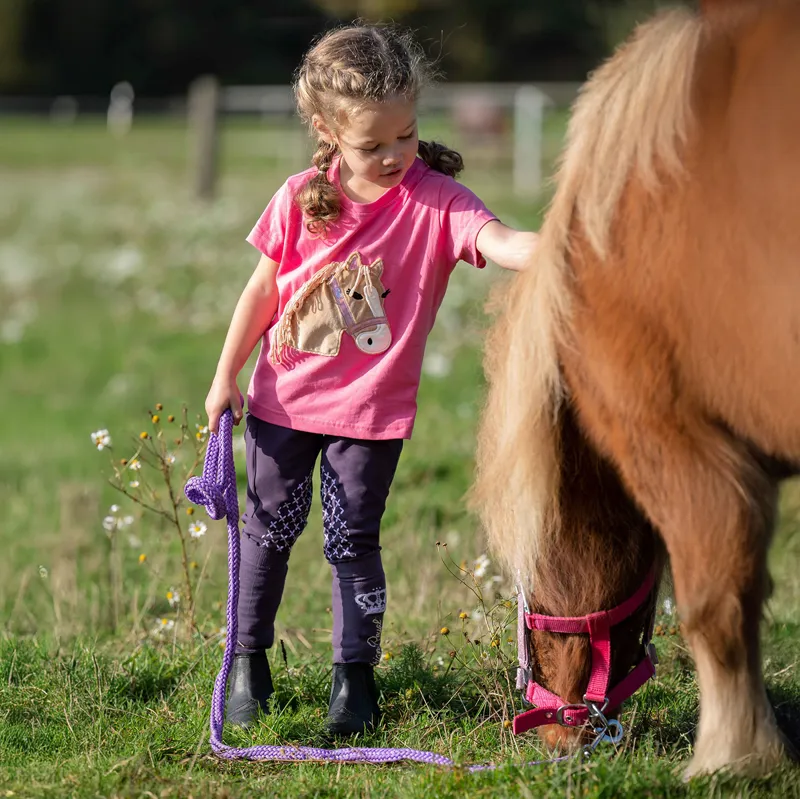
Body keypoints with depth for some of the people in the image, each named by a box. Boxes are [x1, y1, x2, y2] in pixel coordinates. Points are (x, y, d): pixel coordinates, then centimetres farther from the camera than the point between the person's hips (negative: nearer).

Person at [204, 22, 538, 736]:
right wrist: (227, 376, 6)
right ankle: (249, 659, 29)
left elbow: (497, 241, -33)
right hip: (283, 397, 2)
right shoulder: (301, 200, -7)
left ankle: (355, 673, 18)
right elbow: (263, 289, 4)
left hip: (371, 409, -2)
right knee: (271, 527, 13)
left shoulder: (434, 200, -15)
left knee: (354, 539, 4)